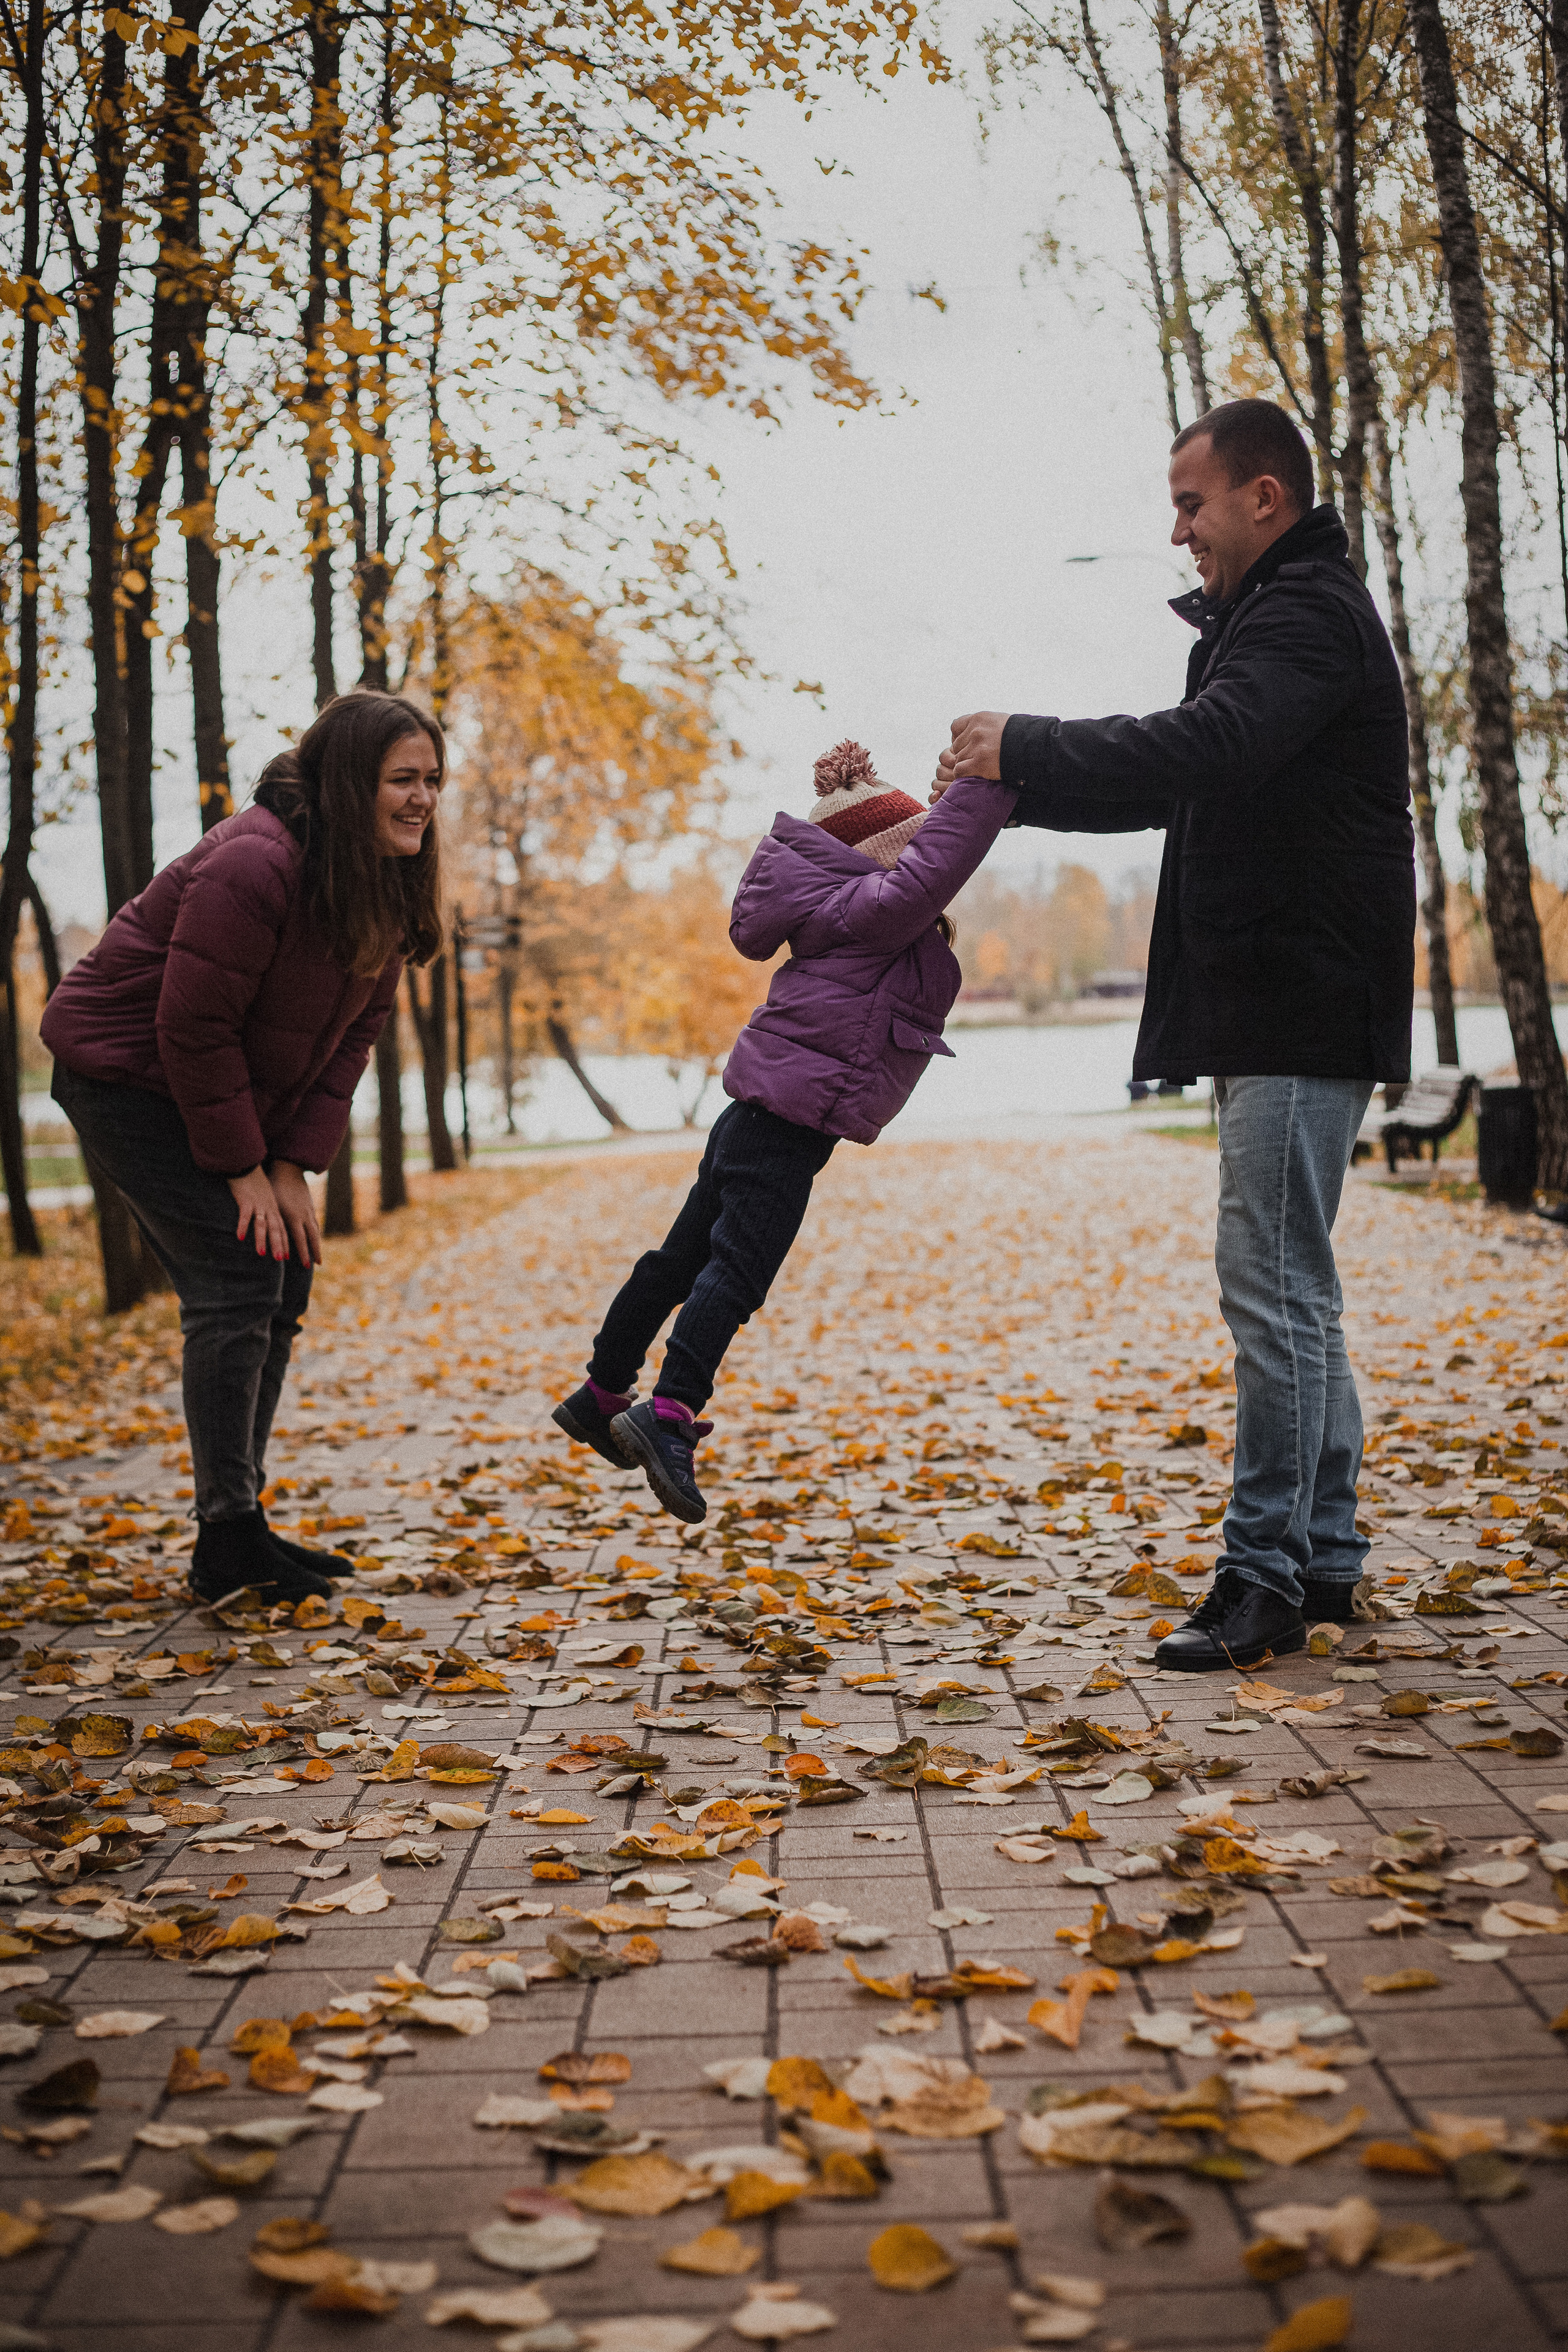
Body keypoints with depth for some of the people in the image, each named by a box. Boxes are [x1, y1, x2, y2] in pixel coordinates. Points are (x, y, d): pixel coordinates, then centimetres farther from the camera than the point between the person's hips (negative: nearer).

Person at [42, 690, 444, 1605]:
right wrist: (242, 1168, -19)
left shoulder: (385, 884, -3)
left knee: (284, 1284, 5)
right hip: (126, 1075, -9)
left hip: (227, 1091, 9)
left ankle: (244, 1524, 15)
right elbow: (191, 1024, -26)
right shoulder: (255, 868, -29)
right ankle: (227, 1540, -7)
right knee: (235, 1283, -15)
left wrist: (296, 1165, -6)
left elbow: (352, 1030, 0)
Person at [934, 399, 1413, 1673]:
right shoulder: (1279, 613, 23)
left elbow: (1200, 750, -27)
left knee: (1273, 1286, -10)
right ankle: (1326, 1557, 19)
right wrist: (1012, 787, 15)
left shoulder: (1306, 614, -10)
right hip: (1276, 1007, 11)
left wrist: (1026, 746, -17)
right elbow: (1189, 785, 25)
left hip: (1302, 1010, -11)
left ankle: (1265, 1576, -6)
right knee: (1294, 1291, 12)